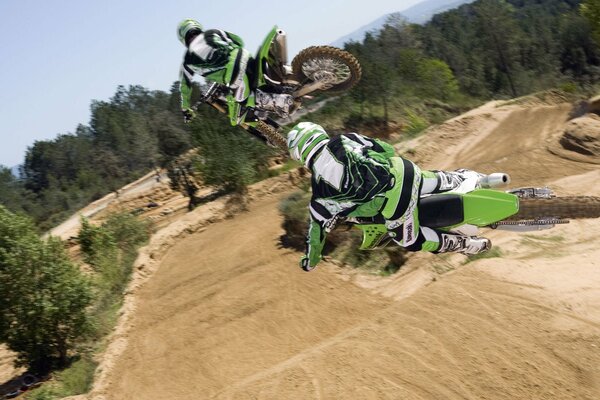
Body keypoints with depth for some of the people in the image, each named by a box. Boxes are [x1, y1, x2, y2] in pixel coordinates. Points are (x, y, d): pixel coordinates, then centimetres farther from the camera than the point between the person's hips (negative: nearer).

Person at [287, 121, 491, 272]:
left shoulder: (320, 186, -1)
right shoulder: (343, 140, 7)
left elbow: (318, 225, 7)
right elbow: (387, 149, 15)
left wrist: (310, 260, 21)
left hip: (395, 200, -5)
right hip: (402, 169, 5)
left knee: (410, 240, 17)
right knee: (439, 183, 36)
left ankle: (462, 243, 14)